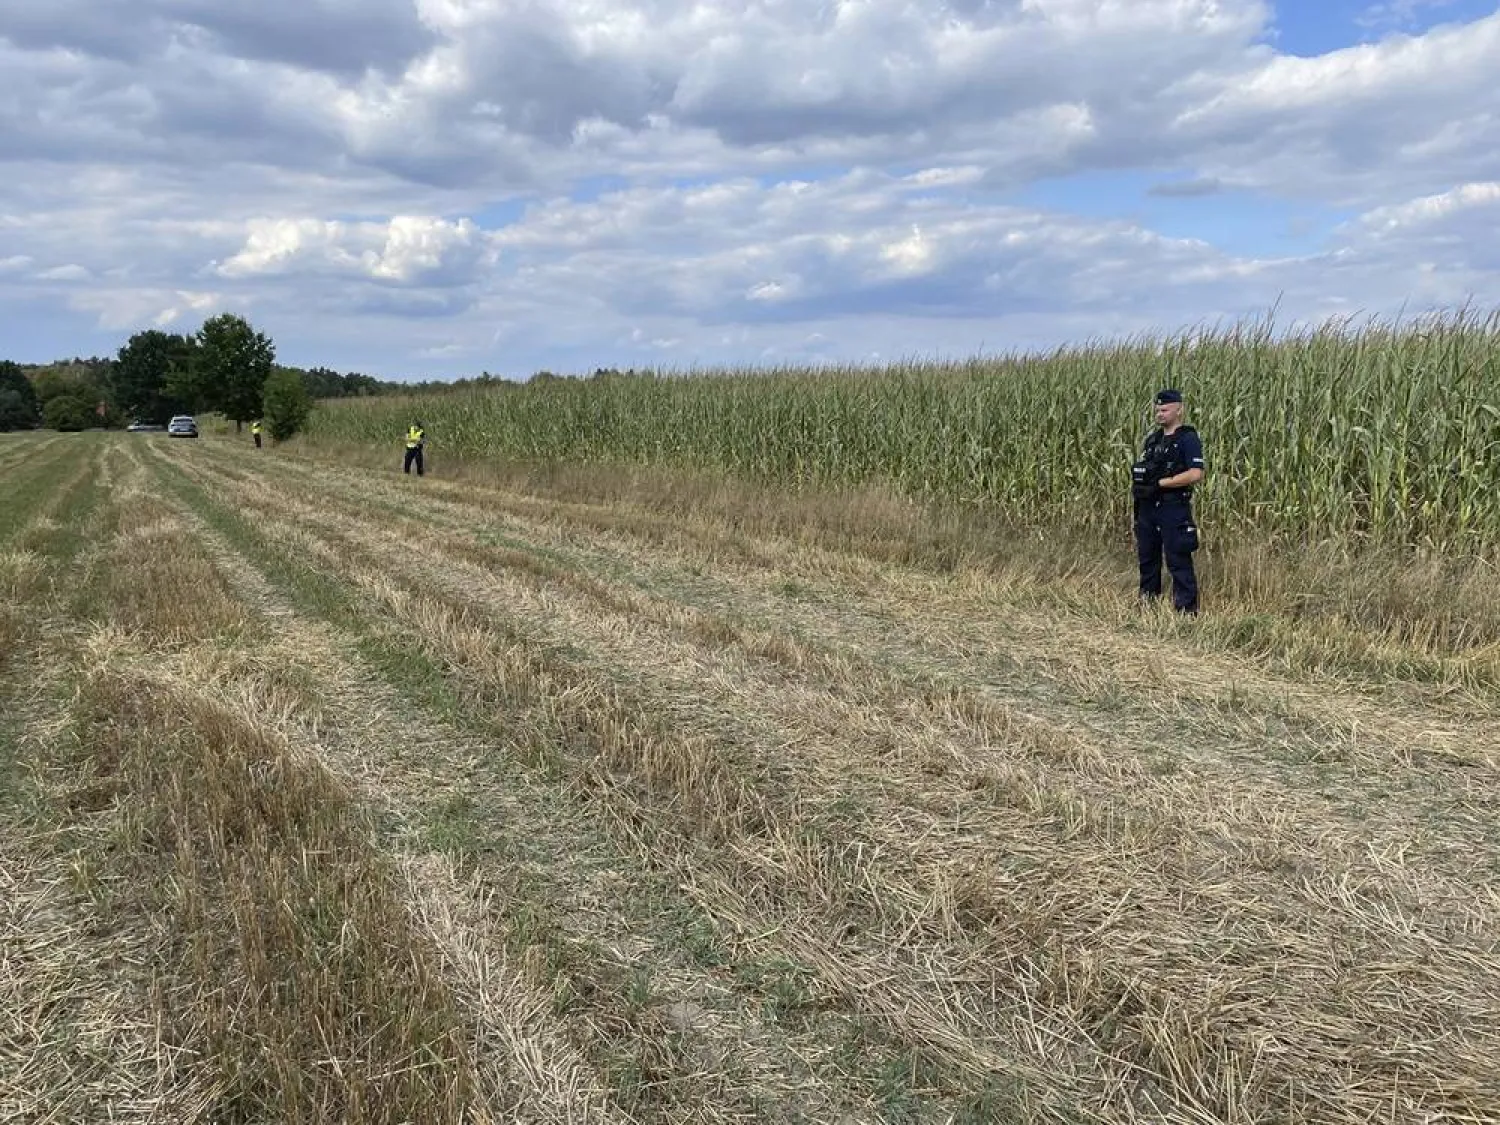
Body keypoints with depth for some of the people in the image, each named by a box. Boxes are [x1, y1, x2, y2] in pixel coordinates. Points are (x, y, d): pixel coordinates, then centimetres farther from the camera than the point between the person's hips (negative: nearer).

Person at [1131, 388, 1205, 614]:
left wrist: (1160, 483, -19)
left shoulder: (1188, 439, -7)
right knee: (1147, 558, 14)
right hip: (1148, 508, 8)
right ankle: (1147, 604, 26)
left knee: (1178, 561, -6)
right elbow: (1140, 472, 21)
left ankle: (1187, 610, 0)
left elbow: (1196, 474, -18)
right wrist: (1136, 487, 2)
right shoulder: (1152, 438, 15)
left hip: (1174, 509, -7)